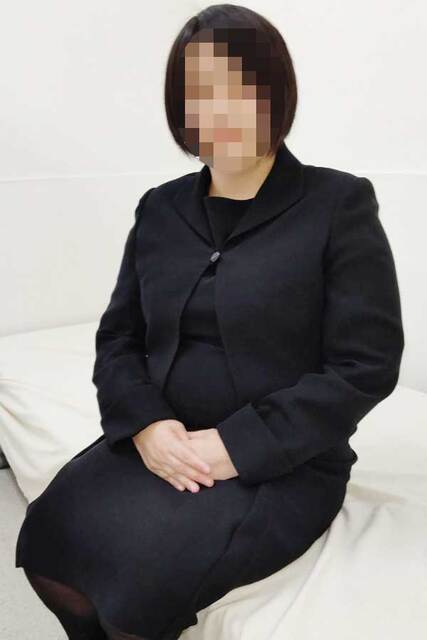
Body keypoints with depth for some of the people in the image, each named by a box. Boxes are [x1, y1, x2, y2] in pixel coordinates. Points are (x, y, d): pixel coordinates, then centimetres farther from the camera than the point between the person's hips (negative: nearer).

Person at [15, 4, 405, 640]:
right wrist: (145, 424, -12)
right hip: (159, 442, 5)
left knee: (139, 576, -23)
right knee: (46, 545, -15)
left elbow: (367, 366, -10)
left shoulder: (339, 204, -6)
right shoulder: (160, 208, 8)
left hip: (280, 463, -4)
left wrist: (237, 444, -17)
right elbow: (117, 339, 8)